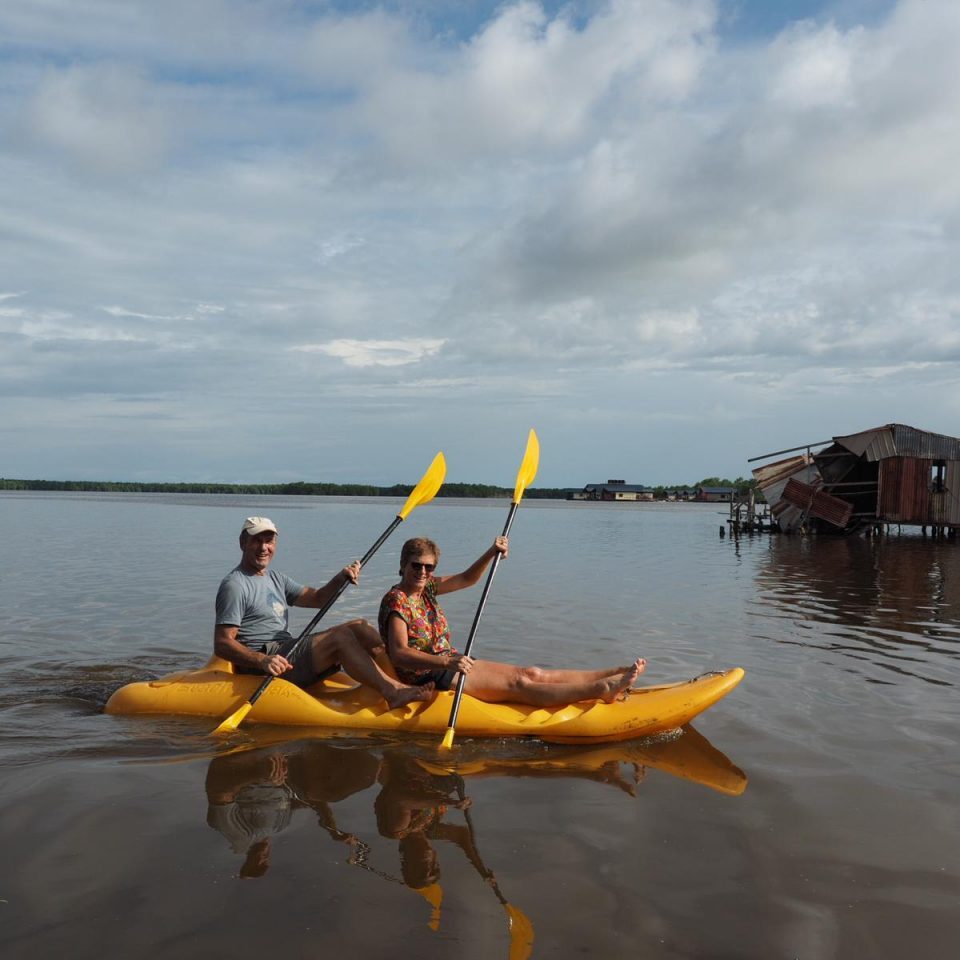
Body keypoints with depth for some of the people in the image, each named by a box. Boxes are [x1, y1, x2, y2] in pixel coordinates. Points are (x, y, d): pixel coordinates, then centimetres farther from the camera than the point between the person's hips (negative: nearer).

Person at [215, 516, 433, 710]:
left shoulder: (274, 579, 20)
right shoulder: (234, 585, -8)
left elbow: (317, 598, 18)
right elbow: (222, 644, -16)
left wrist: (340, 579, -3)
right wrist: (263, 661, -31)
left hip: (287, 652, 9)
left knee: (358, 627, -2)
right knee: (341, 636, -25)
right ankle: (392, 691, -31)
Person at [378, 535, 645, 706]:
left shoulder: (426, 588, 10)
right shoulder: (396, 600, -16)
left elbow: (466, 579, 17)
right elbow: (399, 654, -28)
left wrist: (491, 553, -1)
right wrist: (446, 662, -39)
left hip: (449, 664, 9)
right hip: (429, 678, -9)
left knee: (533, 674, -2)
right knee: (518, 684, -19)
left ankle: (617, 674, -8)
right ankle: (602, 689, -28)